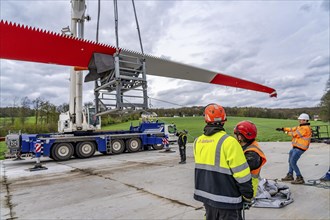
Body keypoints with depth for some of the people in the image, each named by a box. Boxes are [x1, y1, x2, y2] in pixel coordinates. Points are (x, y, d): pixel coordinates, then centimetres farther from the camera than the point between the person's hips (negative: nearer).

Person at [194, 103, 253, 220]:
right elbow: (241, 174, -17)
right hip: (227, 200, -5)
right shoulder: (229, 142, -21)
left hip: (206, 195, 6)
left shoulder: (197, 142, -2)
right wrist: (248, 197, -5)